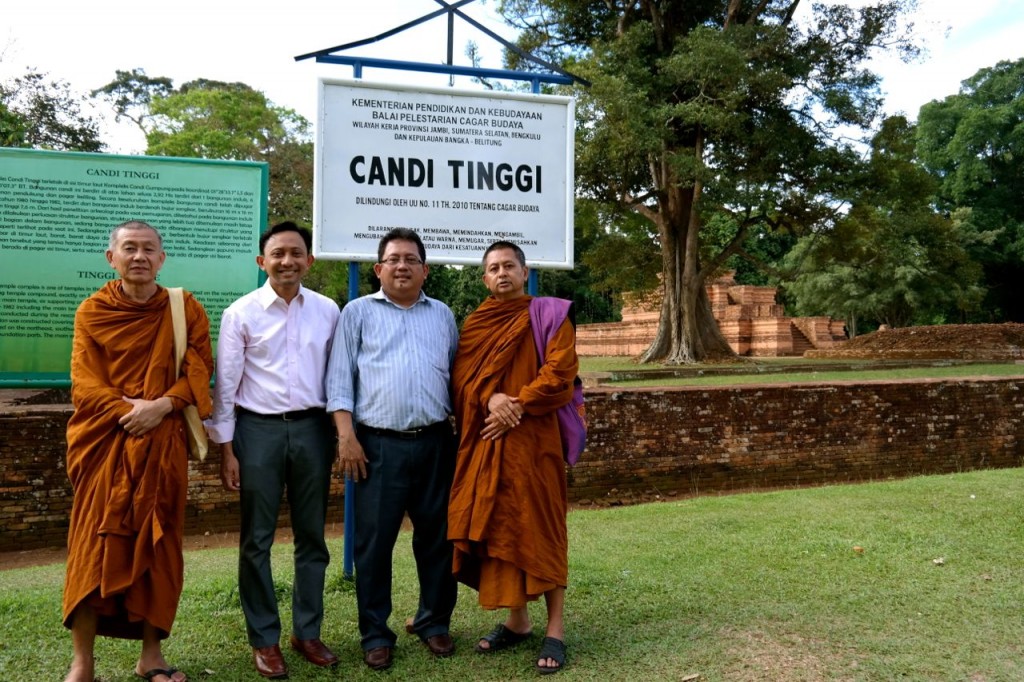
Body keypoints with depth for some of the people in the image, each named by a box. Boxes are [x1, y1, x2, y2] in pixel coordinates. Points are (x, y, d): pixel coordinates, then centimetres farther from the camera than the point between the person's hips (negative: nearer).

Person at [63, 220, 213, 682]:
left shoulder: (185, 309, 5)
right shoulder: (92, 312, 4)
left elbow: (200, 371, 1)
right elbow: (84, 383, -2)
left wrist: (161, 406, -16)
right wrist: (129, 410, -17)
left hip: (163, 444, 1)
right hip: (105, 442, -1)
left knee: (157, 545, 6)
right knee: (95, 546, -1)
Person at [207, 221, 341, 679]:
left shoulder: (328, 311, 3)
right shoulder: (241, 313, -3)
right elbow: (226, 385, -2)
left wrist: (338, 437, 7)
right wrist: (226, 449, -5)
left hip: (312, 428, 2)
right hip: (258, 429, -2)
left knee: (312, 536, 11)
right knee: (256, 540, 7)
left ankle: (307, 632, 26)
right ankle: (264, 639, 22)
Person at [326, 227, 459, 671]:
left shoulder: (443, 315, 14)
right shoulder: (358, 312, 5)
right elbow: (339, 378, 1)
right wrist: (346, 435, -8)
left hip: (436, 442, 3)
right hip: (379, 445, -2)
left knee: (437, 536, 10)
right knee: (374, 541, 3)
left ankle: (433, 622, 27)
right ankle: (376, 633, 17)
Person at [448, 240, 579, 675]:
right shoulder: (474, 324, 14)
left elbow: (560, 372, -9)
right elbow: (461, 375, 5)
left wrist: (516, 406, -15)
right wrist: (490, 399, -15)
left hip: (532, 440, -4)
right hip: (484, 441, 5)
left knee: (538, 528, -3)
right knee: (498, 528, 7)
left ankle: (555, 629, 6)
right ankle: (517, 620, 20)